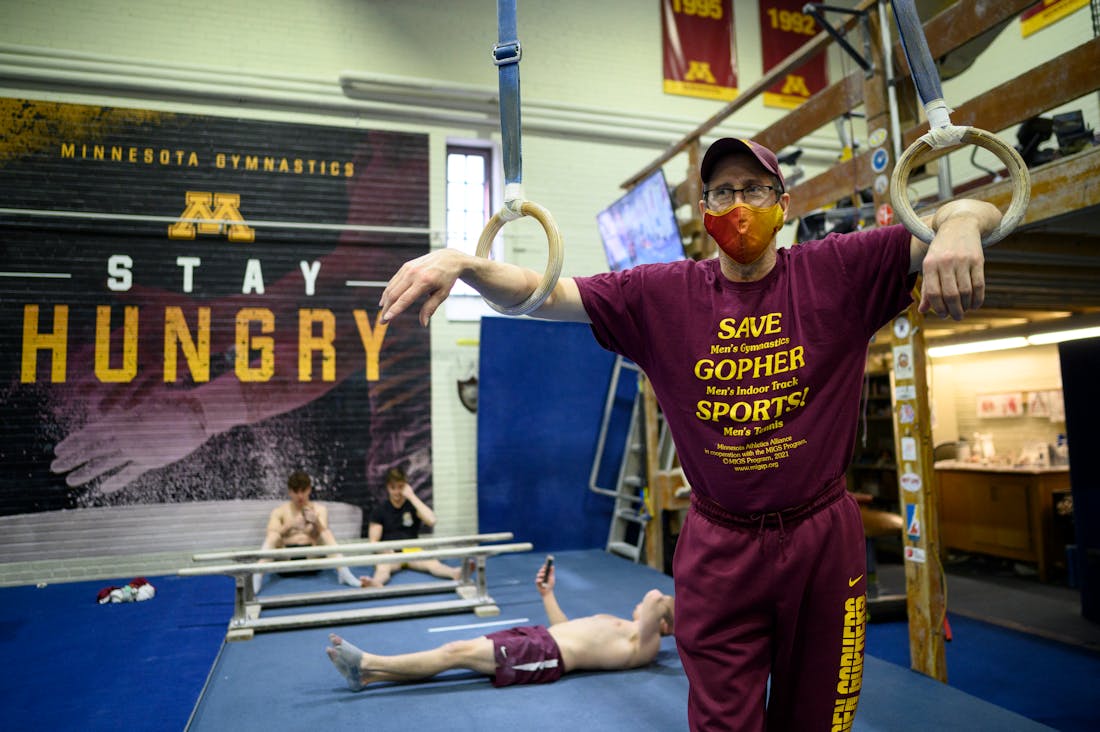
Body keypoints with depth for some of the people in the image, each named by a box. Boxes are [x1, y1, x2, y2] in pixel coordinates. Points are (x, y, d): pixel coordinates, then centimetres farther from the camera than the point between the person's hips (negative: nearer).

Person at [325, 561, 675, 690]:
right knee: (457, 650, -3)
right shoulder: (620, 626, 26)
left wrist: (659, 601, 1)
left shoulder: (644, 644, -2)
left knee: (458, 652, -16)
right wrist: (548, 593, 27)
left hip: (547, 655, -9)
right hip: (540, 637, 9)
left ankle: (368, 663, -14)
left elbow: (654, 601, -22)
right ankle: (368, 674, -5)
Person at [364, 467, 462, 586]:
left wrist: (411, 496, -11)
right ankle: (375, 583, -68)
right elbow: (374, 542, 2)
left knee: (433, 563, -30)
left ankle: (456, 573, -59)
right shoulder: (379, 510, 6)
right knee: (382, 568, -36)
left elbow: (431, 521, -13)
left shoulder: (413, 505, 7)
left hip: (412, 551, 1)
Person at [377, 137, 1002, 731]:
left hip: (824, 541, 1)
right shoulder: (661, 295, -1)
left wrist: (960, 224, -29)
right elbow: (540, 293, -5)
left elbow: (980, 212, -3)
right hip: (718, 550, 0)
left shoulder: (836, 272, -3)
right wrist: (461, 261, -23)